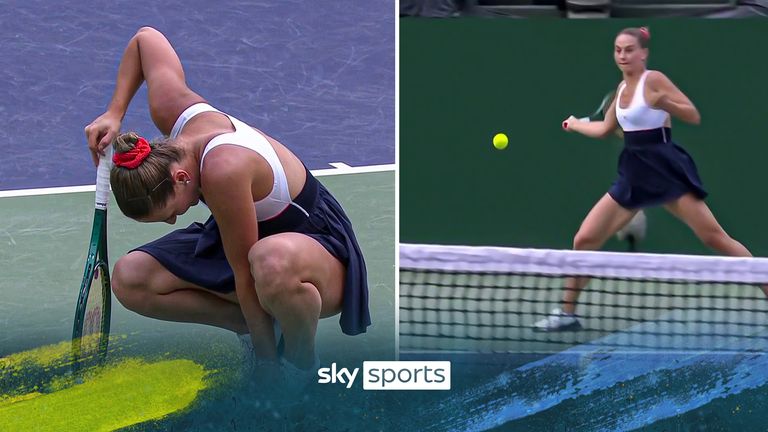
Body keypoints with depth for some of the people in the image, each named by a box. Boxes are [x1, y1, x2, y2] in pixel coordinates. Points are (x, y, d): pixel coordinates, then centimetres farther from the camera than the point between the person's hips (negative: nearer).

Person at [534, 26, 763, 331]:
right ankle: (567, 313, 11)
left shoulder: (653, 79, -7)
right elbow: (604, 129, 31)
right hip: (634, 175, 7)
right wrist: (574, 125, 46)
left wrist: (665, 103, -27)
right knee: (584, 240, 0)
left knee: (714, 237, -14)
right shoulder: (622, 88, 15)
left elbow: (694, 117, -11)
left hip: (667, 171, -7)